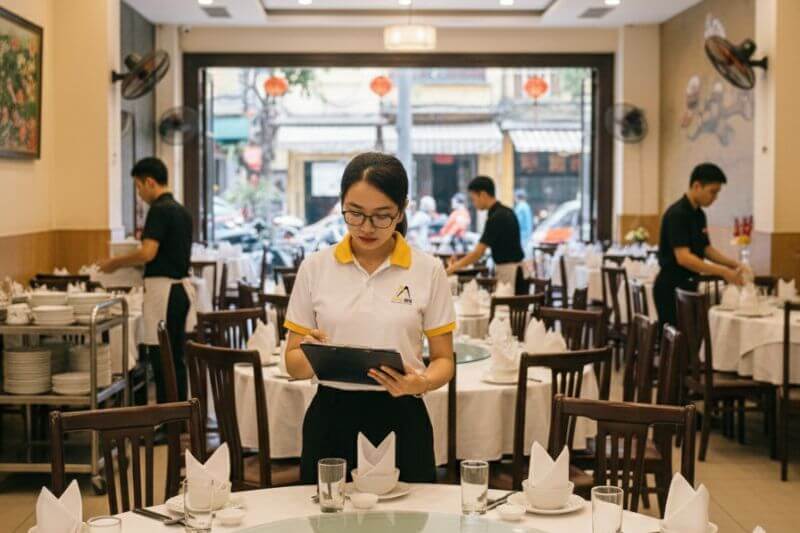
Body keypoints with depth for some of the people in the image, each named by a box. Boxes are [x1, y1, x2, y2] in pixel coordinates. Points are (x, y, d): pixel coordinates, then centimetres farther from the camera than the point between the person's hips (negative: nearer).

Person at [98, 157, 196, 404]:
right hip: (183, 287, 9)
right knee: (176, 360, 13)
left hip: (164, 289, -9)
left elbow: (148, 253, -21)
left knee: (162, 362, -4)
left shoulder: (159, 210, -13)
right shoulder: (182, 211, 14)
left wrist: (115, 263, -9)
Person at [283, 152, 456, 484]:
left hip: (400, 421, -1)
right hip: (332, 420, 1)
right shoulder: (315, 268, 2)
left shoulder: (428, 270, -1)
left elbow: (444, 361, 3)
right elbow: (293, 364, 5)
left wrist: (423, 383, -18)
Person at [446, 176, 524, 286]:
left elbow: (478, 253, -19)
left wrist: (452, 268, -11)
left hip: (509, 269, -9)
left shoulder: (496, 218, -19)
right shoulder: (505, 212, 10)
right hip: (514, 268, 9)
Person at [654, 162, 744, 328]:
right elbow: (683, 257, -28)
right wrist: (723, 272, -30)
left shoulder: (699, 214, 10)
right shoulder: (677, 214, -20)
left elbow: (705, 249, 18)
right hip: (671, 287, -9)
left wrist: (734, 264, 3)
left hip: (688, 285, 9)